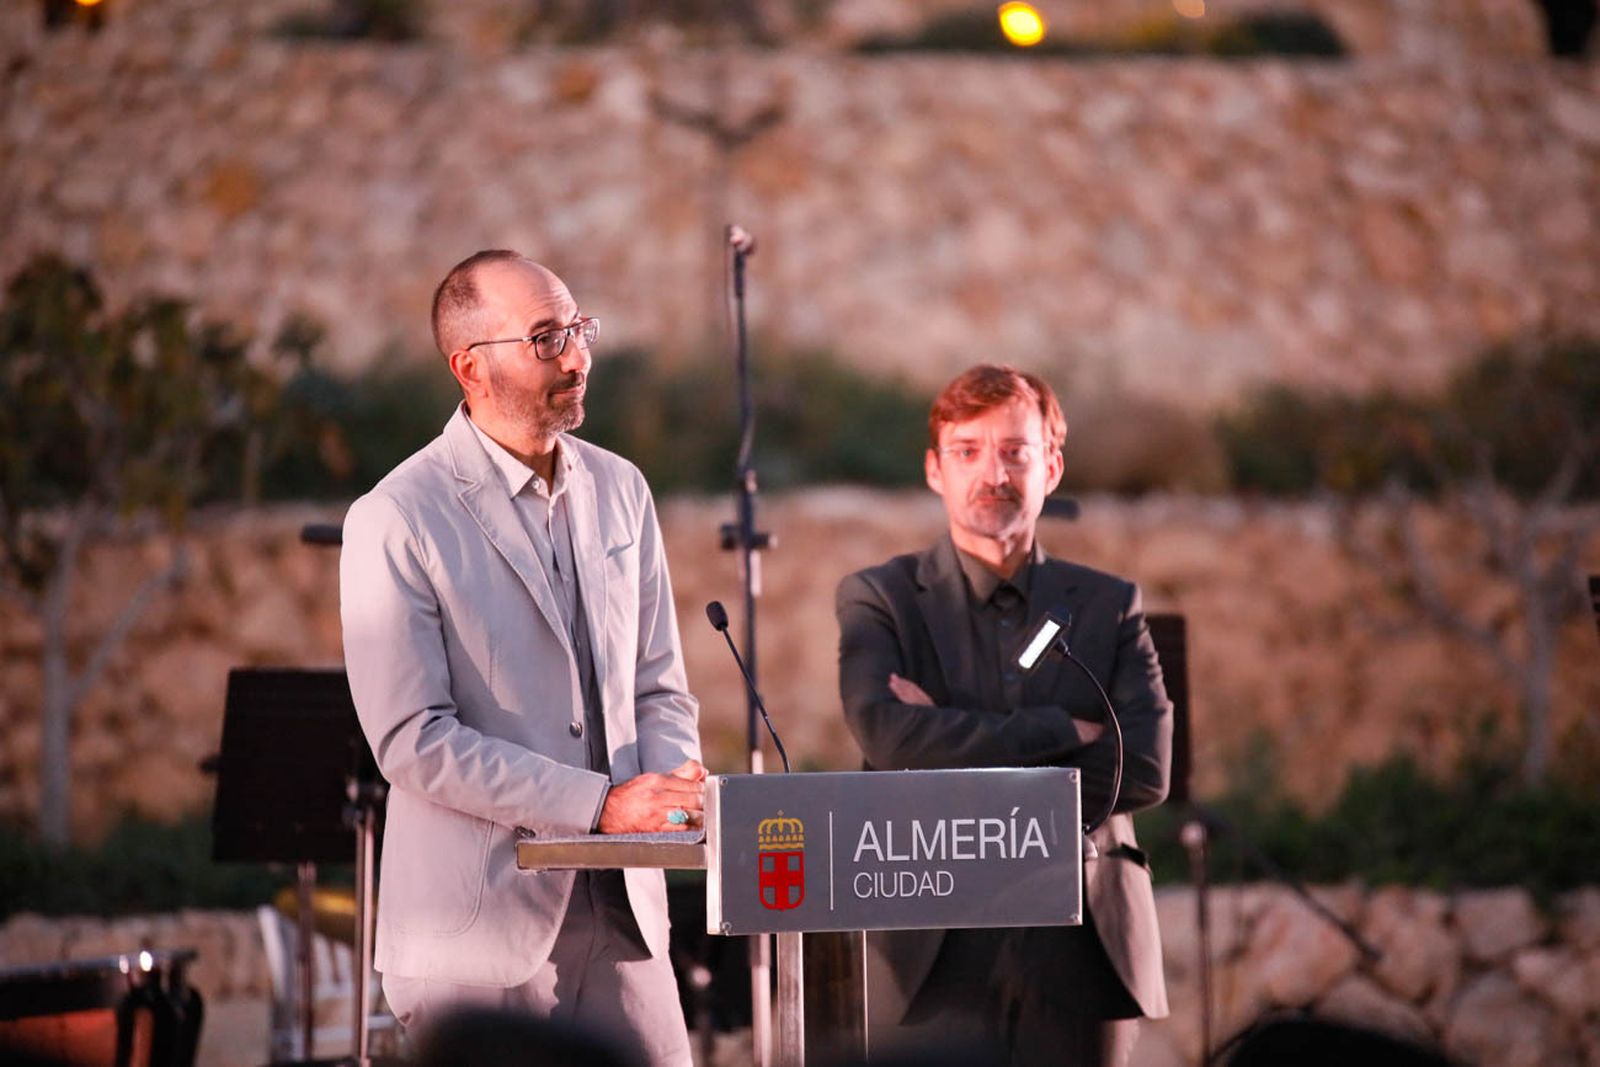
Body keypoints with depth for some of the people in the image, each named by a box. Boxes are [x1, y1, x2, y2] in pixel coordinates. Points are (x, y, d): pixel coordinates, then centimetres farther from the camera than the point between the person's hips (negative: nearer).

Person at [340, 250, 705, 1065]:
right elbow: (413, 741, -14)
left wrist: (676, 787, -5)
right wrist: (600, 805, -18)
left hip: (620, 917, 5)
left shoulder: (619, 491, 12)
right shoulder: (396, 522, -8)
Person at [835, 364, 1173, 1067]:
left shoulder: (1109, 606, 11)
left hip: (1080, 950, 2)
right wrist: (1064, 731, -9)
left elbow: (1146, 769, -3)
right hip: (936, 953, -2)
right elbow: (887, 737, -13)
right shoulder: (878, 600, 6)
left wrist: (964, 769, -9)